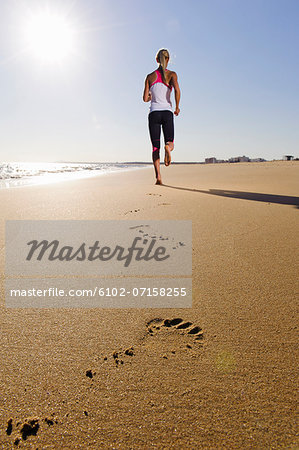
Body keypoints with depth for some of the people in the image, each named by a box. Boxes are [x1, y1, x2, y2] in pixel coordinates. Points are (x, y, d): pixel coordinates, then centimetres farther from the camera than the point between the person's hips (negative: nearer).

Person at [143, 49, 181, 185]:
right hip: (167, 112, -1)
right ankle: (167, 148, -29)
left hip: (154, 113, 1)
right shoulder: (172, 74, 3)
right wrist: (177, 107, -2)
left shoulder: (150, 76, 8)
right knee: (170, 143, 11)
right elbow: (177, 90, -15)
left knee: (155, 147, 3)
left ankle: (158, 176, -12)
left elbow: (145, 98, 7)